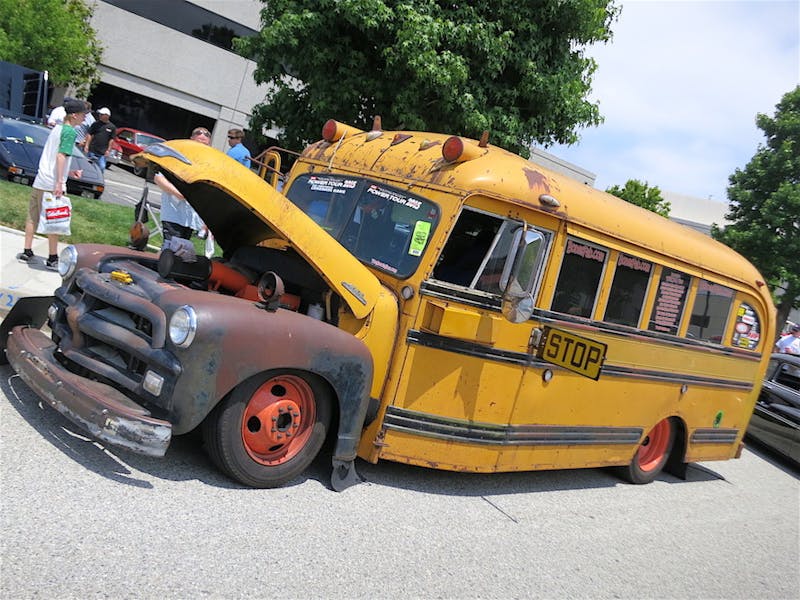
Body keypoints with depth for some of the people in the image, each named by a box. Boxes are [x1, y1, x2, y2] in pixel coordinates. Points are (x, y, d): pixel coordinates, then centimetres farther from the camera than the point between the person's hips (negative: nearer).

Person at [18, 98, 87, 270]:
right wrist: (59, 183, -23)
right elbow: (61, 156, -20)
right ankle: (52, 259, 6)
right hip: (52, 184, -8)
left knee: (32, 217, 14)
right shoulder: (70, 132, -11)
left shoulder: (57, 128, 15)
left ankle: (27, 251, 22)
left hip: (39, 181, 8)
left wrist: (68, 172, 20)